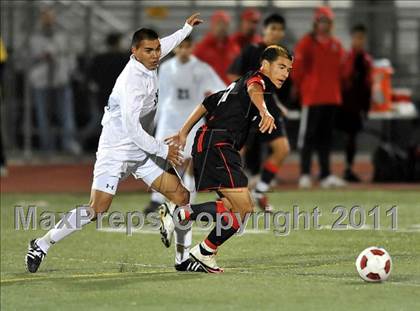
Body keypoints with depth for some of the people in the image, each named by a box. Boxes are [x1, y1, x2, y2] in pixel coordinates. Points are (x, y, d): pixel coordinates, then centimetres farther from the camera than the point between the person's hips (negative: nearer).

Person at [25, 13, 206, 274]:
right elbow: (132, 128, -27)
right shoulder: (133, 81, -23)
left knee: (182, 196, 0)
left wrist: (187, 28, 42)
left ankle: (185, 258, 8)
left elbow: (164, 46, 31)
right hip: (116, 151, -9)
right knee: (97, 209, -16)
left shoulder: (148, 65, 4)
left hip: (143, 150, 9)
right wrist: (163, 150, -18)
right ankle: (42, 244, -1)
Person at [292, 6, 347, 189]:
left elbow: (341, 70, 16)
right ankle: (305, 174, -1)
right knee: (308, 135, -4)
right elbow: (297, 69, -5)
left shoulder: (336, 45, 12)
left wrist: (336, 89, 7)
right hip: (312, 97, -5)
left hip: (332, 97, 6)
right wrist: (302, 90, -3)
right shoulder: (307, 42, -4)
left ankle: (325, 175, 11)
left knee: (325, 136, 8)